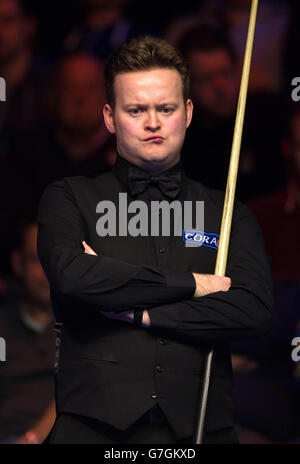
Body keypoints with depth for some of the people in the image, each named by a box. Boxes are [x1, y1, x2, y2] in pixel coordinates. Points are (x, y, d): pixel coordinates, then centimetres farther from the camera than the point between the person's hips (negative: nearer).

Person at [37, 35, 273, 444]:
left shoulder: (229, 214, 15)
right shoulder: (70, 199, 11)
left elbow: (254, 311, -1)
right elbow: (70, 275, -10)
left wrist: (139, 312, -5)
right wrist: (190, 284, -4)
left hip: (198, 426, 2)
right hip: (95, 424, -1)